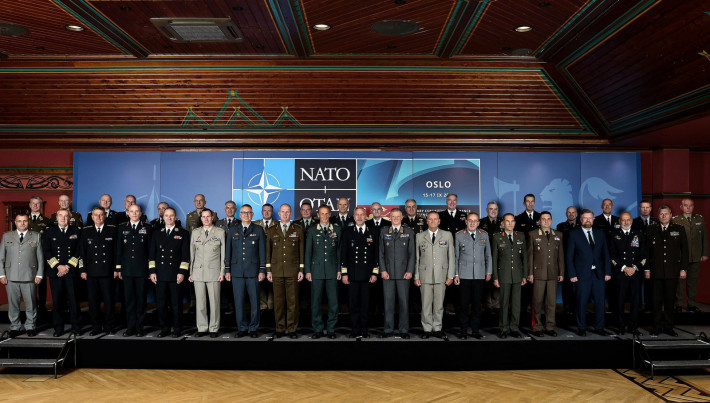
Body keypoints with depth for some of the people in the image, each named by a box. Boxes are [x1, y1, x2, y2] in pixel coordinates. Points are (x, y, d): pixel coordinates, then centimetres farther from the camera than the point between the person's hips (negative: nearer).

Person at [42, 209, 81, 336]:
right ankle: (58, 327, 12)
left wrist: (68, 266, -6)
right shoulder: (49, 232, 10)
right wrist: (58, 266, -8)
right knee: (57, 301, 3)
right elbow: (46, 252, 3)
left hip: (71, 272, -1)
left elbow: (79, 251, 3)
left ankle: (75, 325, 10)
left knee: (73, 299, 0)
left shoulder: (76, 231, 8)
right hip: (55, 272, 1)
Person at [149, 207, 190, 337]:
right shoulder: (156, 234, 15)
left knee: (176, 304, 1)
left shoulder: (183, 233, 5)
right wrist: (152, 271, 4)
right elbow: (152, 254, 13)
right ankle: (164, 328, 16)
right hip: (160, 275, 3)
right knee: (161, 304, 4)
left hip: (175, 275, -3)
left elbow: (185, 255, 0)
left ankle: (177, 329, 12)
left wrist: (182, 272, -7)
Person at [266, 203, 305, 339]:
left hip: (292, 272, -1)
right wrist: (268, 270, 5)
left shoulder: (298, 230, 8)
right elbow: (268, 251, 11)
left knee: (293, 301, 0)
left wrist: (301, 270, 0)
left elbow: (301, 251, 6)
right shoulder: (271, 231, 11)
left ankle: (292, 329, 9)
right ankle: (280, 329, 13)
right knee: (278, 301, 3)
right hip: (277, 271, 1)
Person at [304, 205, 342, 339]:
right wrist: (307, 270, 0)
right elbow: (308, 251, 6)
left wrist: (339, 269, 2)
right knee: (316, 302, 3)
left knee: (333, 302, 1)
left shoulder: (337, 230, 9)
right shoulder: (312, 230, 8)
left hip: (332, 270, 0)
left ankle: (331, 329, 12)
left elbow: (339, 251, 8)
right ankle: (317, 329, 14)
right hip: (316, 270, 0)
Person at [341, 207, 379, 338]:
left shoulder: (372, 233, 8)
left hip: (367, 275, 1)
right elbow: (343, 253, 4)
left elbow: (376, 254, 9)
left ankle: (364, 330, 16)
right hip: (352, 275, -1)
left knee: (365, 303, 6)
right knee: (353, 303, 2)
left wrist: (375, 273, 2)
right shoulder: (347, 232, 6)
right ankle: (356, 330, 13)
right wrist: (344, 273, -2)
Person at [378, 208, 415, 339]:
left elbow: (412, 253, 4)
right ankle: (388, 329, 13)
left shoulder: (409, 232, 7)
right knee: (388, 302, 3)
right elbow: (380, 252, 7)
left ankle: (403, 330, 12)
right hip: (387, 273, 1)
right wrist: (382, 270, -2)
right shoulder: (383, 231, 9)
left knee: (404, 302, 2)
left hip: (403, 273, -1)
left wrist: (410, 271, -4)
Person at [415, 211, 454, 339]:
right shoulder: (420, 236, 8)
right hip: (425, 275, 0)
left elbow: (451, 256, 6)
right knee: (426, 304, 2)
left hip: (441, 276, 0)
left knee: (439, 304, 4)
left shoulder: (447, 235, 8)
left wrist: (450, 276, 0)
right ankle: (427, 329, 14)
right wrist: (416, 276, 1)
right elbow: (416, 257, 7)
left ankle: (437, 329, 16)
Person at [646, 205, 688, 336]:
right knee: (657, 301, 3)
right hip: (656, 271, 0)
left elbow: (684, 250, 6)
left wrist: (683, 269, 0)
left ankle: (668, 326, 17)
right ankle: (657, 327, 12)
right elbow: (646, 251, 6)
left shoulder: (679, 230, 7)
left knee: (670, 300, 6)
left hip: (672, 271, 0)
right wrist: (646, 269, 2)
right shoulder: (651, 230, 7)